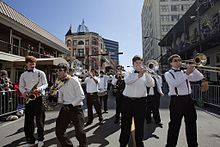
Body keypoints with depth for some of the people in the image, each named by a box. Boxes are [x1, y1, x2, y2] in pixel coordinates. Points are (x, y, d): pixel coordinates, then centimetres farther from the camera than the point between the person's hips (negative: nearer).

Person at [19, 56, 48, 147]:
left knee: (39, 120, 2)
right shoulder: (23, 75, 11)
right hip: (28, 99, 3)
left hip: (38, 98, -3)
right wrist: (24, 93, -9)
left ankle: (40, 139, 18)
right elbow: (21, 86, 12)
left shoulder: (40, 73, 2)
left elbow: (45, 84, 0)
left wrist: (38, 89, -19)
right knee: (28, 121, 6)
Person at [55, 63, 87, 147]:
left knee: (79, 132, -11)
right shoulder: (60, 84, 11)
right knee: (59, 131, 7)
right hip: (65, 109, 6)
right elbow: (60, 100, 15)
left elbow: (81, 96, -12)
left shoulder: (74, 80, -8)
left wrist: (71, 105, -19)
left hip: (76, 108, -6)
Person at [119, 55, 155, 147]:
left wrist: (147, 73, -22)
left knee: (139, 124, 10)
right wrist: (138, 75, -30)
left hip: (140, 101, 0)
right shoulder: (129, 73, 5)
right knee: (125, 124, 8)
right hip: (127, 100, 0)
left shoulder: (145, 74, 5)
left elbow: (151, 84, -10)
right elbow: (127, 81, -17)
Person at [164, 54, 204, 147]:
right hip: (176, 100, -5)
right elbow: (174, 84, -19)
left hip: (188, 99, 5)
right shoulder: (168, 74, 0)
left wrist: (193, 68, -6)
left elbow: (200, 77, 7)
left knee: (191, 123, 14)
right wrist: (186, 73, -20)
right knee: (175, 124, 0)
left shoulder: (185, 72, 14)